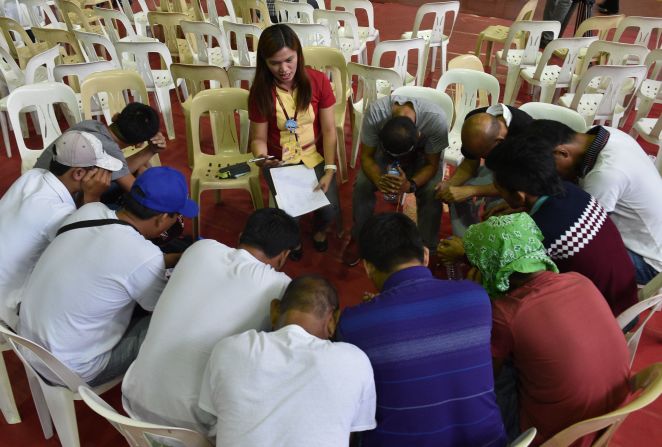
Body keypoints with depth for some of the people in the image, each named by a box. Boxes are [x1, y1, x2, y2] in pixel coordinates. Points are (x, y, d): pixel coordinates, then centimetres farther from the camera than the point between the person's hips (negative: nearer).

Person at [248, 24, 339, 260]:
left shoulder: (318, 81, -11)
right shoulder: (260, 91, -12)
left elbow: (329, 130, -8)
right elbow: (259, 138, -5)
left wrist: (329, 170, -17)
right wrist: (262, 158, -28)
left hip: (316, 156, 1)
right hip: (279, 161, 0)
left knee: (329, 210, -17)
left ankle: (319, 230, 25)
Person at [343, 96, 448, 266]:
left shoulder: (437, 119, -37)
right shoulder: (375, 111, -35)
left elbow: (432, 164, -24)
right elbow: (366, 156, -23)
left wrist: (410, 185, -45)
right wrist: (378, 179, -45)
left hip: (421, 155, -1)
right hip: (384, 150, 1)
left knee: (432, 192, -28)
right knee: (362, 184, -24)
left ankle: (427, 247, -3)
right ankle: (358, 237, 2)